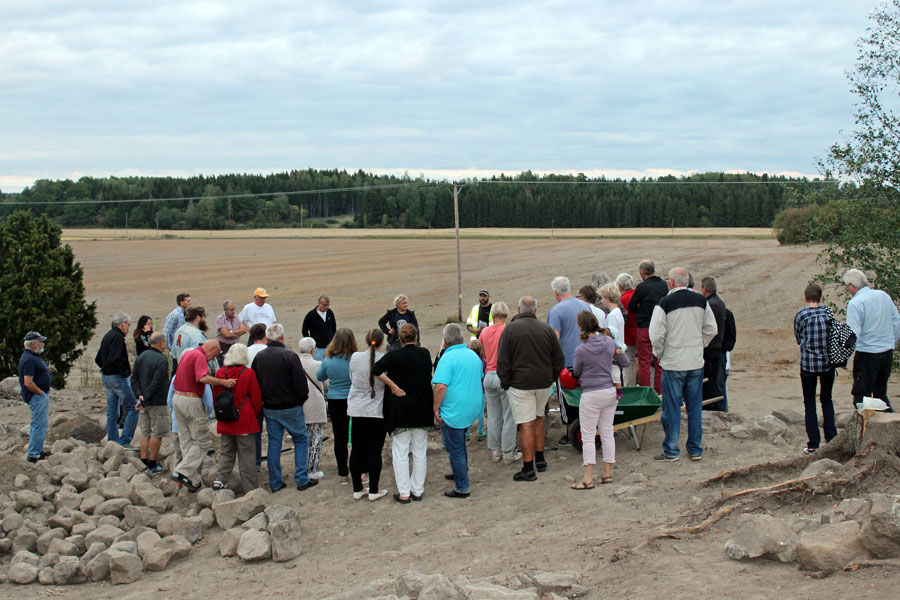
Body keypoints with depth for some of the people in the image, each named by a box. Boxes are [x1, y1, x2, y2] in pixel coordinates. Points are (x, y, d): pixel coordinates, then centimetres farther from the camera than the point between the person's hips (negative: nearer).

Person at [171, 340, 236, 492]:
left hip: (177, 398, 10)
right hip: (191, 401, -9)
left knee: (186, 442, 11)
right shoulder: (200, 356, -12)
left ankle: (192, 482, 13)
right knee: (202, 442, -1)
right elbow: (203, 378, -28)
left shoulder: (187, 354, 17)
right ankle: (182, 472, -9)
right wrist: (223, 382, -29)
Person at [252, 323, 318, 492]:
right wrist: (301, 399, 1)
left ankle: (275, 483, 15)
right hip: (290, 408, -5)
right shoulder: (289, 356, -16)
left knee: (274, 443, 12)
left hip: (269, 408, 5)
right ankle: (302, 479, 6)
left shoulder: (259, 357, 1)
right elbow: (301, 384, -16)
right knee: (301, 440, 9)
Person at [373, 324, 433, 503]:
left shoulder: (394, 356, -9)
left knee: (400, 453, 3)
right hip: (422, 408, 3)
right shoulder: (425, 353, -1)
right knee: (420, 452, 12)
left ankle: (404, 493, 4)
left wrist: (393, 385, -14)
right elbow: (429, 377, 2)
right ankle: (418, 490, 16)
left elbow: (376, 370, -23)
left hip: (400, 409, -3)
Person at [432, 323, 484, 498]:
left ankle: (462, 488, 7)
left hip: (453, 412, -8)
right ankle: (461, 472, 42)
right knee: (459, 443, 28)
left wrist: (436, 408, -16)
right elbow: (480, 378, 21)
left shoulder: (448, 358, -18)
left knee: (455, 450, 2)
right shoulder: (474, 356, 7)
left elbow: (441, 387, -26)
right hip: (472, 409, 8)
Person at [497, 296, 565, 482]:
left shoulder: (510, 329, -6)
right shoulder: (547, 329, 4)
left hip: (520, 383, -4)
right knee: (538, 418, 23)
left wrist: (505, 383, 2)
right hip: (544, 383, 4)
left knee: (526, 425, -3)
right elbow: (559, 360, 7)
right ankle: (540, 459, 28)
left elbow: (502, 362, -7)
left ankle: (528, 469, -2)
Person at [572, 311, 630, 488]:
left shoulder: (581, 350, -16)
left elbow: (576, 372, 2)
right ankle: (607, 473, 18)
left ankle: (588, 478, -1)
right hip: (610, 392, 6)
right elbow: (625, 362, 11)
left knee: (588, 436, 0)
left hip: (591, 395, -5)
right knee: (607, 432, 14)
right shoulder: (609, 341, -3)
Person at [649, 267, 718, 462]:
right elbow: (711, 330, 9)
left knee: (672, 407, 4)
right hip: (696, 362, 5)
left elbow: (656, 335, -14)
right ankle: (695, 449, 18)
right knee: (695, 406, 12)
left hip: (673, 363, -4)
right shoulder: (701, 301, 3)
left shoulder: (664, 303, -13)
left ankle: (671, 451, 9)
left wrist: (658, 354, 2)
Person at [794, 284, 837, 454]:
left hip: (808, 364, -3)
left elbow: (798, 339, 4)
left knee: (809, 403, 6)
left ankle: (813, 444, 4)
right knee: (826, 400, 19)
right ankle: (831, 438, 17)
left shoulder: (801, 315, -8)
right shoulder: (829, 312, 0)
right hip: (828, 363, 3)